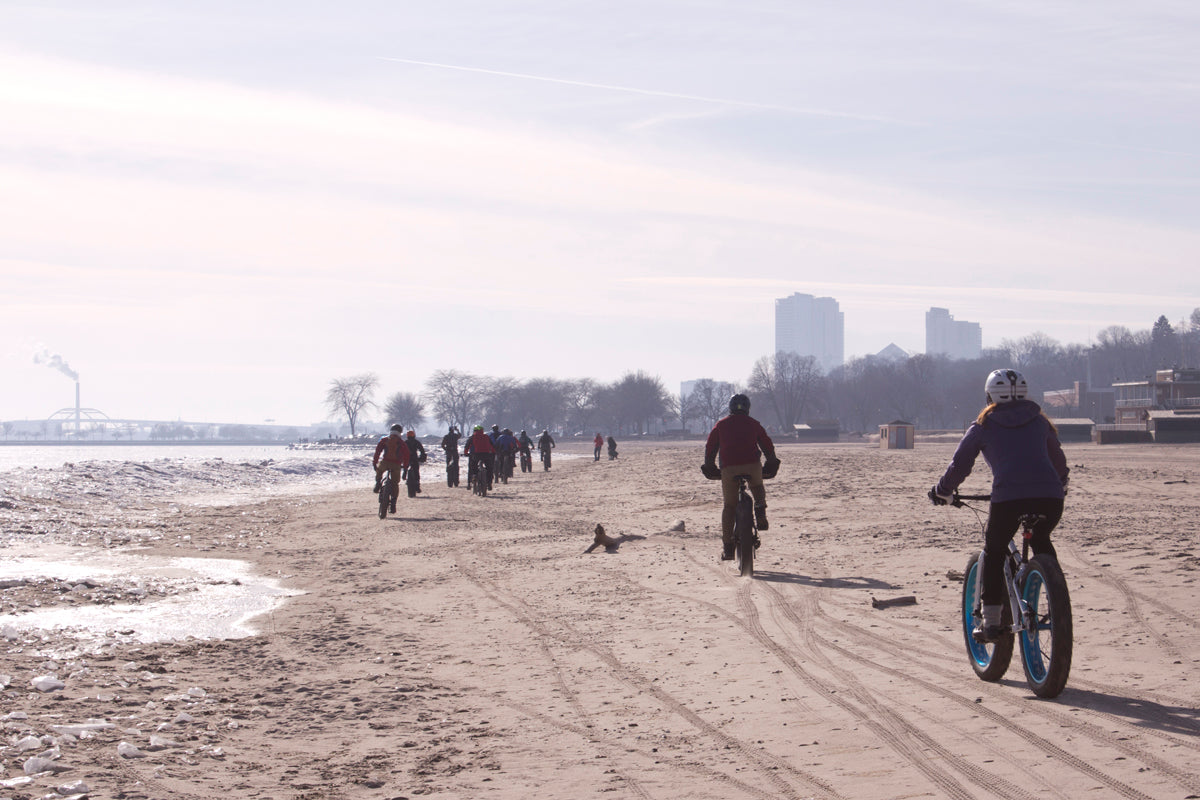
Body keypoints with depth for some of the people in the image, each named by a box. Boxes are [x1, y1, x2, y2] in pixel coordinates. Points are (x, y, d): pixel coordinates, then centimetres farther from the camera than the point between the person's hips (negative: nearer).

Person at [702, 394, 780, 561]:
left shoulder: (721, 424, 17)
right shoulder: (754, 424, 17)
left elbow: (710, 448, 17)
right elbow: (767, 445, 17)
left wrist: (709, 467, 27)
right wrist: (771, 465, 28)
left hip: (729, 468, 0)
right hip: (752, 466, 0)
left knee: (729, 505, 8)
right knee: (757, 488, 32)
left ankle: (727, 546, 3)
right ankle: (760, 511, 3)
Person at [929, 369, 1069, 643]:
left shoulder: (983, 426, 15)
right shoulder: (1039, 421, 23)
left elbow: (959, 465, 18)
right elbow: (1058, 459, 33)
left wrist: (941, 492, 34)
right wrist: (1060, 485, 52)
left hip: (1008, 497, -3)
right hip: (1050, 497, 3)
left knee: (993, 552, 16)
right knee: (1041, 543, 30)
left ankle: (991, 621, 10)